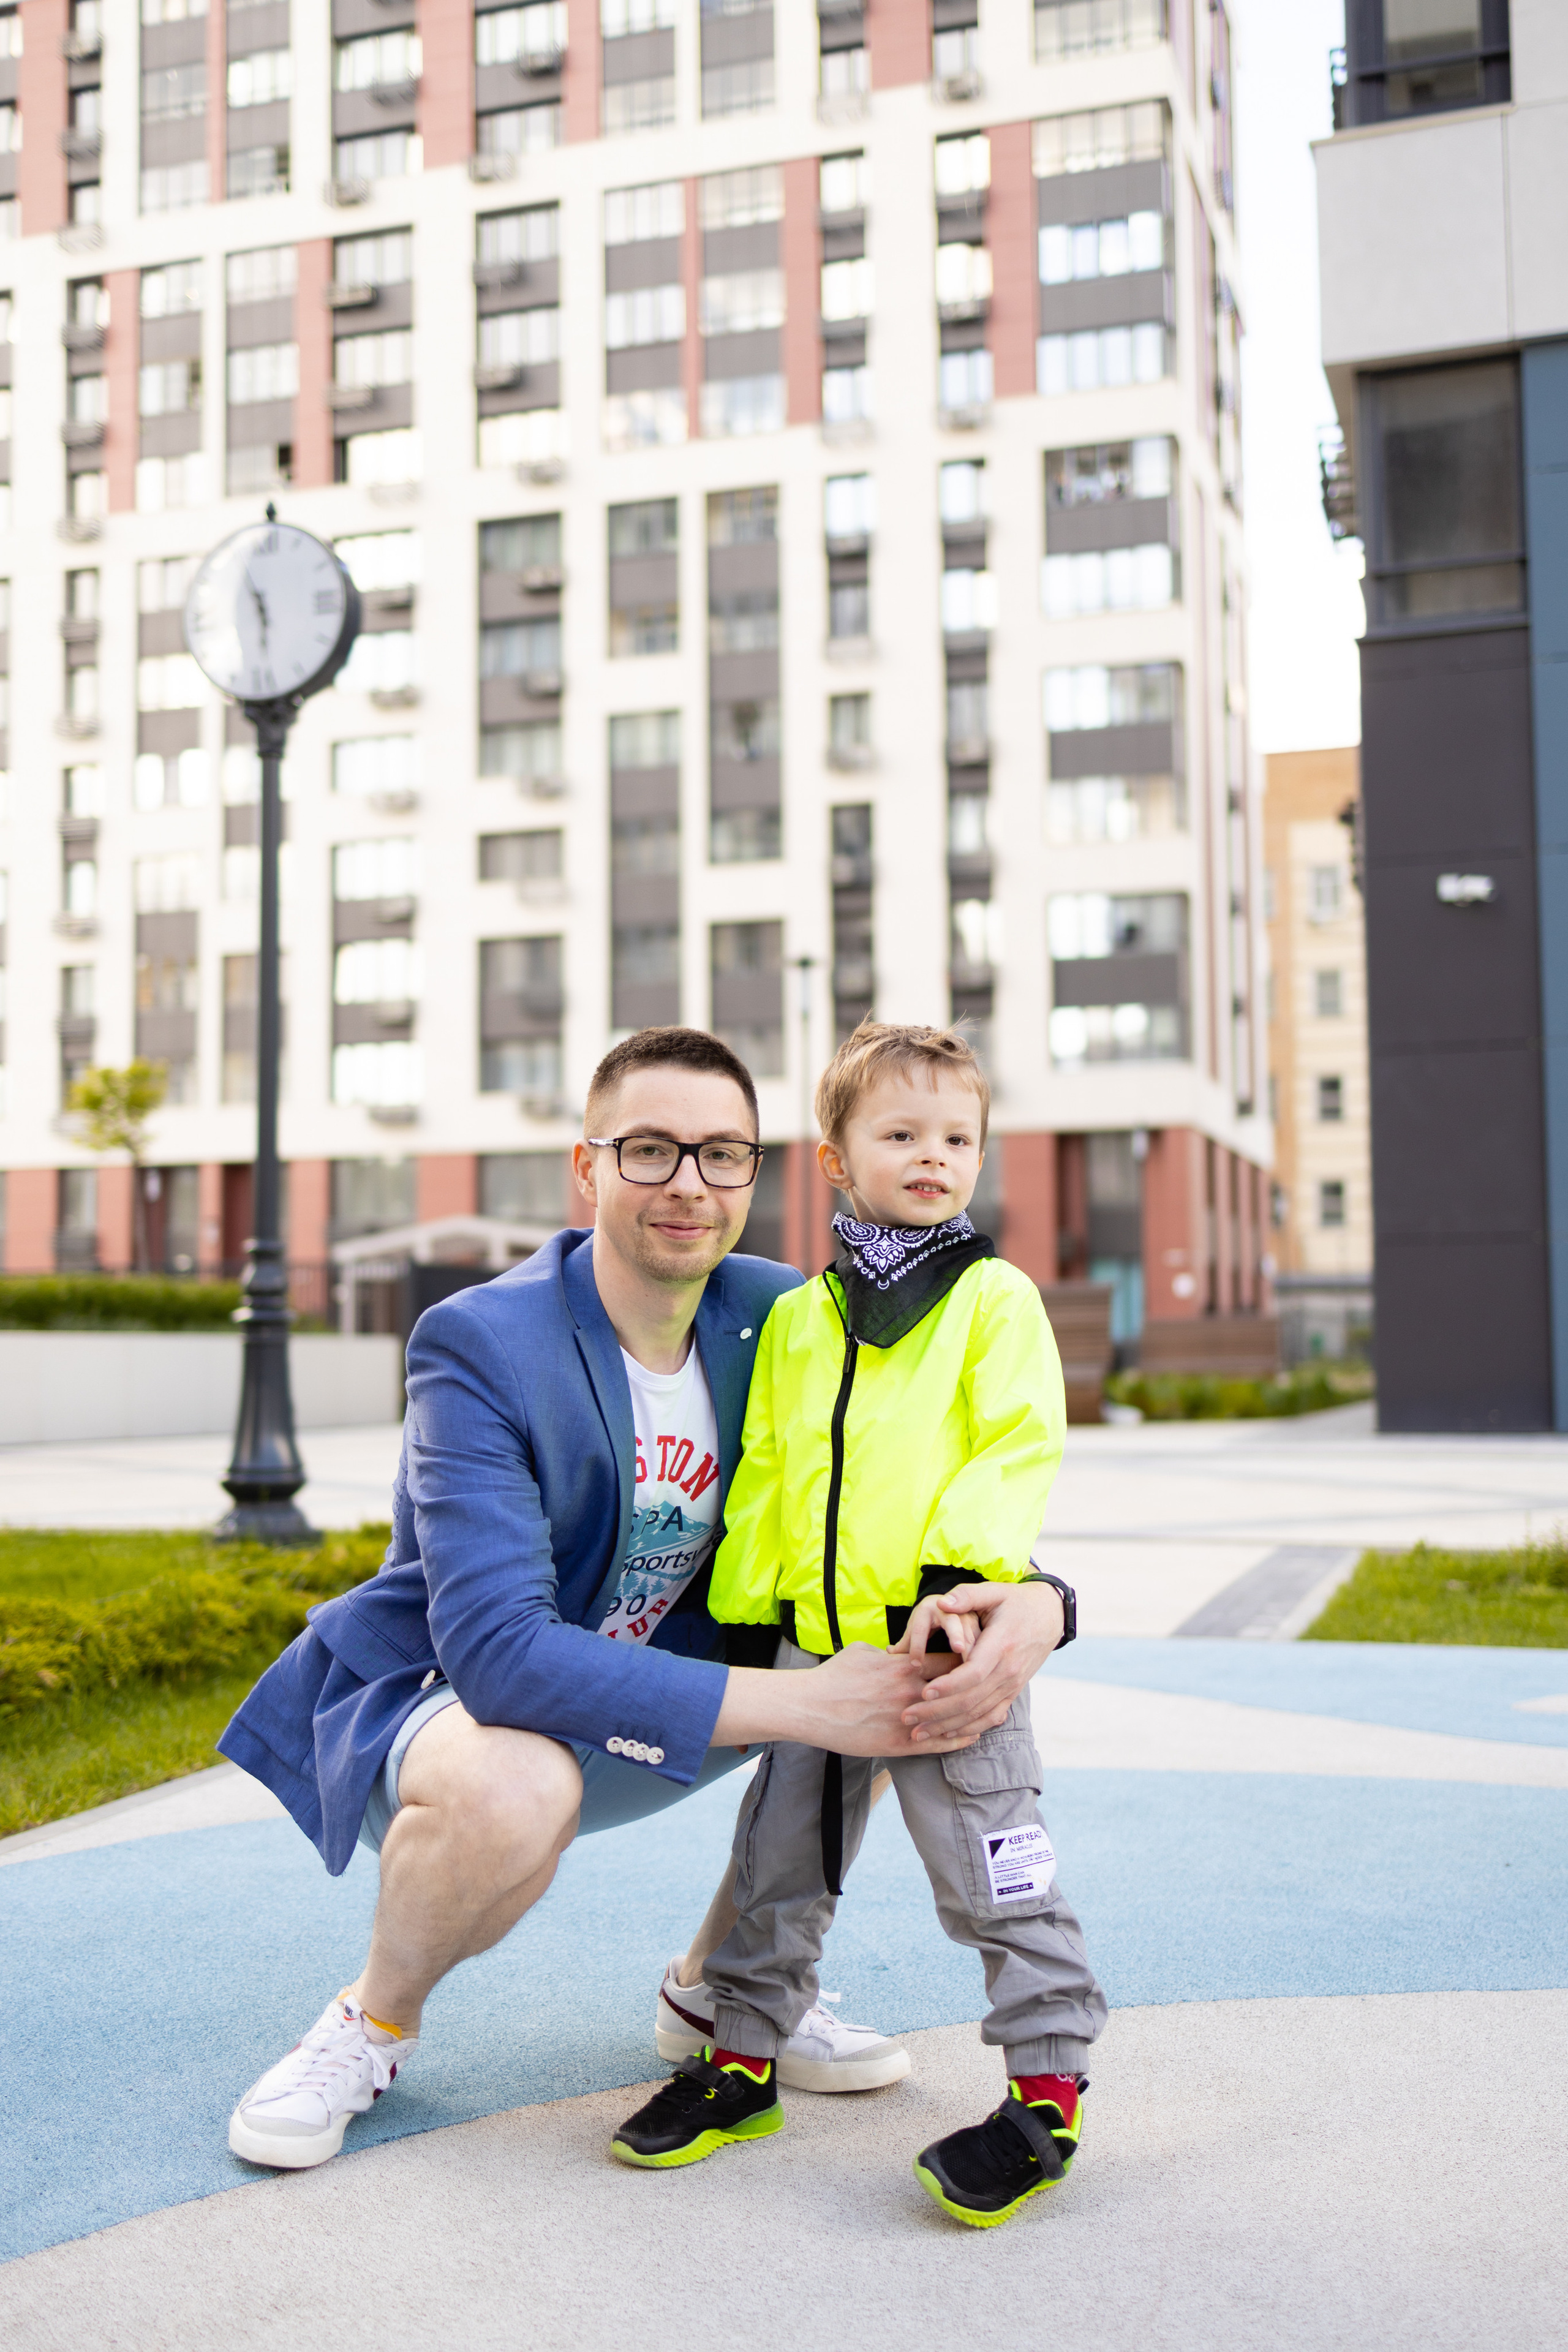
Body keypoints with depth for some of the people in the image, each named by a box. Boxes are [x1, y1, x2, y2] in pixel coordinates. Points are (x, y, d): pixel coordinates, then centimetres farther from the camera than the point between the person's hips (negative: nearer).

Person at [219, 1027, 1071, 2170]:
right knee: (516, 1786, -39)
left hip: (645, 1675, 6)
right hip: (429, 1696, -6)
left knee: (899, 1672, -11)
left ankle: (722, 1985, 9)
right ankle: (375, 2021, -4)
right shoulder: (480, 1345, -26)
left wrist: (1029, 1596, -32)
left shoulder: (778, 1318, -8)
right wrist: (801, 1704, -40)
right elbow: (498, 1648, -36)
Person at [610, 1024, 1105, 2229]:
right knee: (780, 1859, 14)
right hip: (815, 1642, 5)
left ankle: (1047, 2090, 13)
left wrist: (958, 1572, -21)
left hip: (948, 1639, -5)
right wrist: (742, 1614, 12)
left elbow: (1019, 1450, -9)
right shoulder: (796, 1317, 13)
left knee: (994, 1873, 0)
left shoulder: (996, 1297, -1)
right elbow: (761, 1474, 16)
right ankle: (743, 2059, 29)